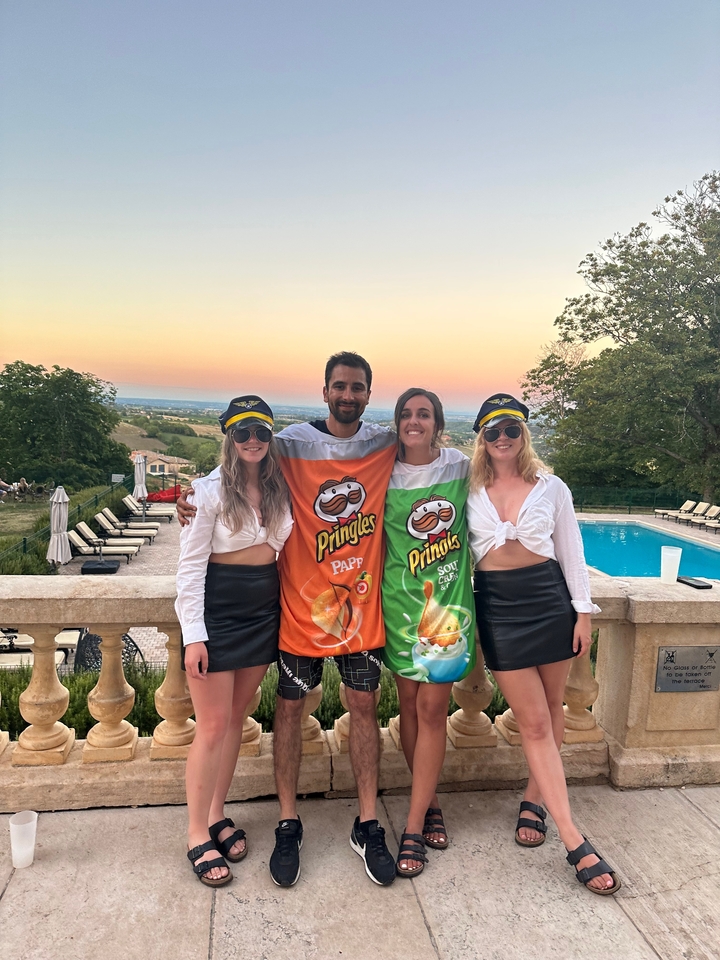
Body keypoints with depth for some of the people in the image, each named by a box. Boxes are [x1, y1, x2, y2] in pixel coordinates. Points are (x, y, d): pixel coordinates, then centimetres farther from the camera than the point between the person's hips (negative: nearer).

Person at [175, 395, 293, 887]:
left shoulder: (278, 491, 6)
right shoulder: (210, 490, -10)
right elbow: (191, 565, -11)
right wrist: (193, 634, -15)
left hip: (265, 607, 5)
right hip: (218, 608, -5)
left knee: (236, 718, 15)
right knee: (213, 726, 1)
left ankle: (217, 812, 32)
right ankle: (198, 835, 18)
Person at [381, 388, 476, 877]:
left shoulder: (460, 467, 1)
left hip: (448, 598, -1)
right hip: (401, 598, 1)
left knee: (432, 709, 0)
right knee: (409, 704, 10)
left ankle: (414, 827, 12)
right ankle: (430, 803, 31)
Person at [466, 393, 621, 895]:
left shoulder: (551, 488, 3)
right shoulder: (470, 490, 2)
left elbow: (571, 552, 5)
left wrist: (583, 611, 1)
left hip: (550, 599, 1)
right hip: (498, 606, -1)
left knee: (551, 710, 11)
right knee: (534, 721, -1)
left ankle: (534, 798, 34)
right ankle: (575, 841, 5)